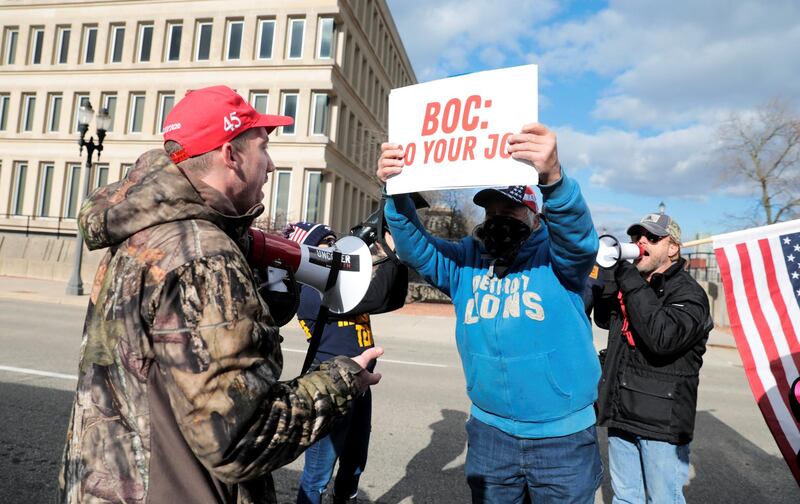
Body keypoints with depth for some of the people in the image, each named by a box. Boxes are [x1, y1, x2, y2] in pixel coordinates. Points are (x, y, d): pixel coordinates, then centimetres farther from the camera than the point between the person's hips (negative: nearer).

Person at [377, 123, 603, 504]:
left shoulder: (557, 256, -8)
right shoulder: (466, 260, 2)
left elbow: (578, 234, -28)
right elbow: (417, 249, -8)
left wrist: (552, 178, -49)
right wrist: (397, 193, -26)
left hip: (563, 435, -2)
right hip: (489, 430, 3)